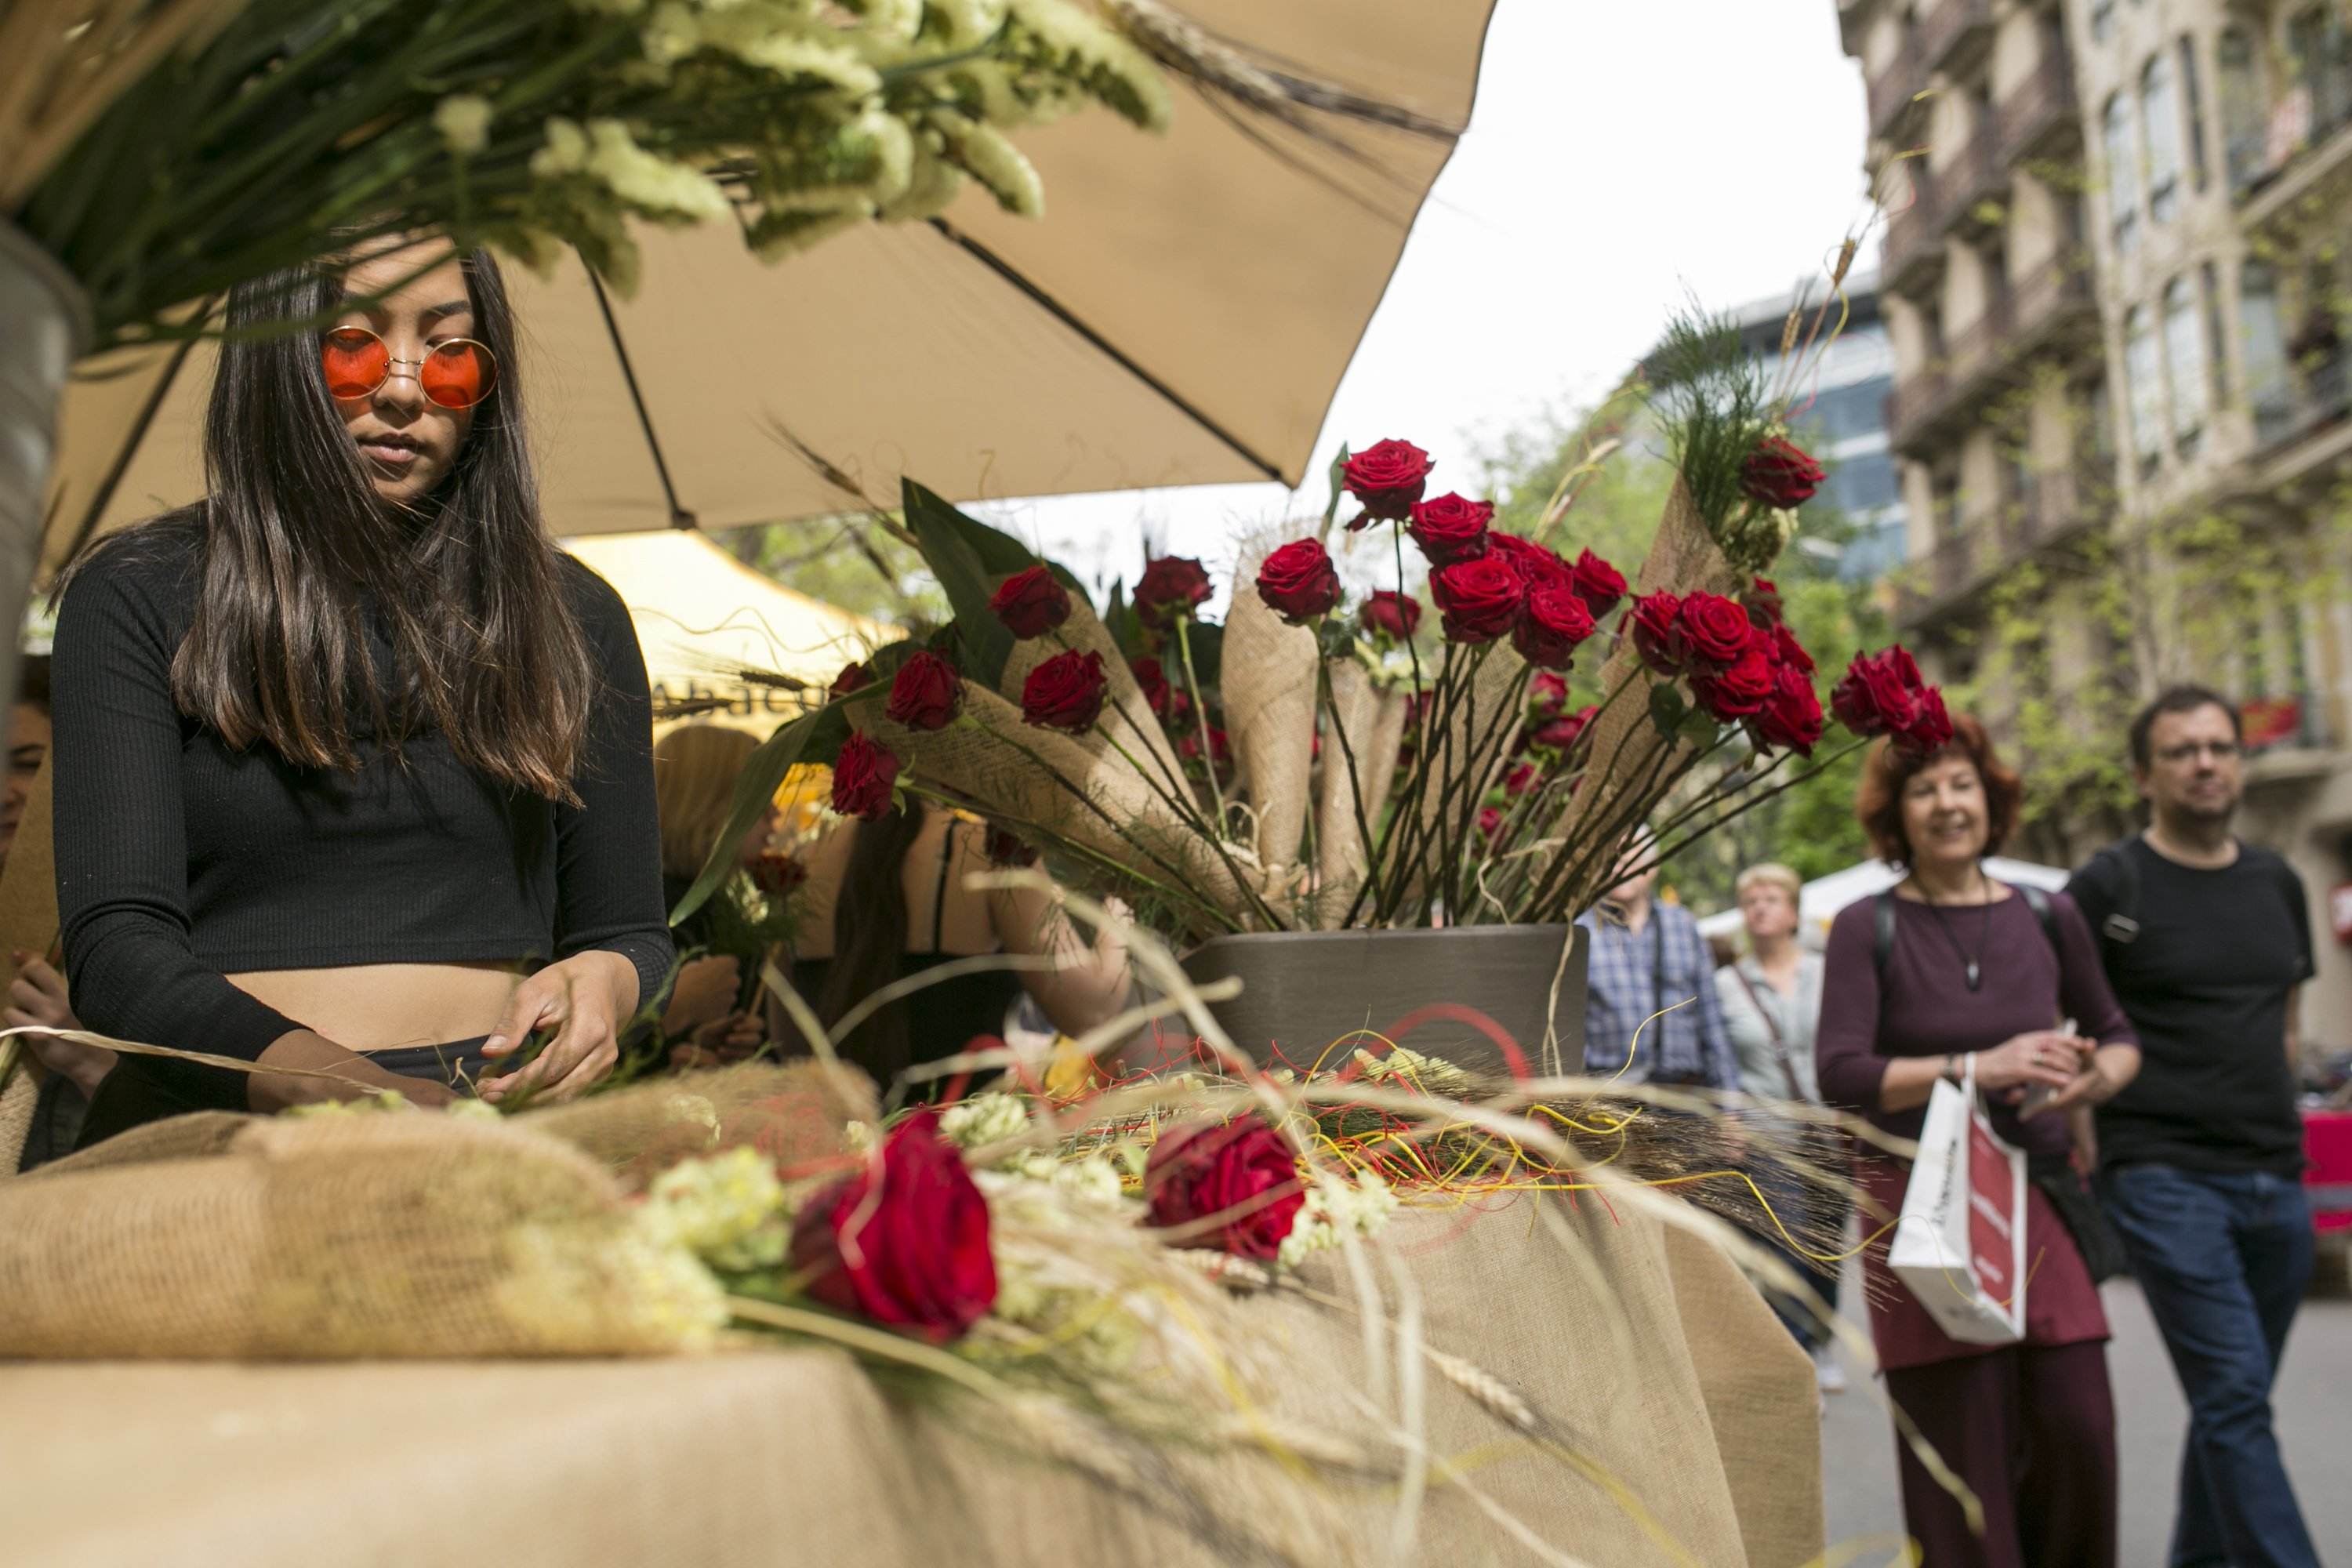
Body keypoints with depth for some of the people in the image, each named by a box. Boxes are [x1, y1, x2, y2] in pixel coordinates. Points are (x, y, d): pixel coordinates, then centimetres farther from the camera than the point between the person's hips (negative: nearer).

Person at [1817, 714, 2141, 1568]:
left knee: (2078, 1424, 0)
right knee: (1963, 1443, -2)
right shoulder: (1868, 928, -4)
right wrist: (1978, 1066, -21)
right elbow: (1841, 1074, -13)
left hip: (2037, 1199, 3)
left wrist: (2096, 1076, -3)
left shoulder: (2047, 918, 7)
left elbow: (2118, 1036, 20)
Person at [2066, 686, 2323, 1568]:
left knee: (2232, 1401, 12)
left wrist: (2279, 1127, 15)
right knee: (2236, 1394, -11)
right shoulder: (2110, 887, -5)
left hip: (2275, 1183, 6)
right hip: (2164, 1179, -5)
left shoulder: (2277, 884, 13)